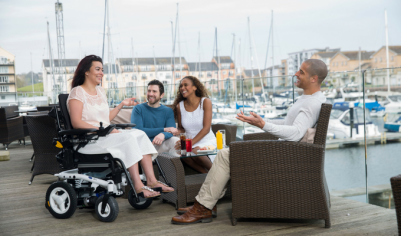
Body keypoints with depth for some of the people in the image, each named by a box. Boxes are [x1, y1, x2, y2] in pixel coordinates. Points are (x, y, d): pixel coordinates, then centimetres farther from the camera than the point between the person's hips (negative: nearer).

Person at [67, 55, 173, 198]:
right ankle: (138, 186, -31)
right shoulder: (77, 92, -4)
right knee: (128, 138, -29)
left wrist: (121, 105, 18)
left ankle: (151, 180, -22)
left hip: (106, 135, 8)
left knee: (140, 134, -14)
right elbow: (76, 123, -15)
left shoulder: (100, 91, 21)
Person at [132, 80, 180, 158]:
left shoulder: (168, 111, 13)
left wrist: (163, 135, -30)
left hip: (160, 147, 2)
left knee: (175, 141, -28)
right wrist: (164, 129, -11)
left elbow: (171, 132, -3)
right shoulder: (138, 109, 7)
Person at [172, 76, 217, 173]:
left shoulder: (205, 102, -5)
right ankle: (206, 173, -13)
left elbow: (206, 128, -12)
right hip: (189, 142, 3)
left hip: (207, 141, -3)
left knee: (196, 152, -36)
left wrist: (191, 143, -23)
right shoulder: (179, 106, 5)